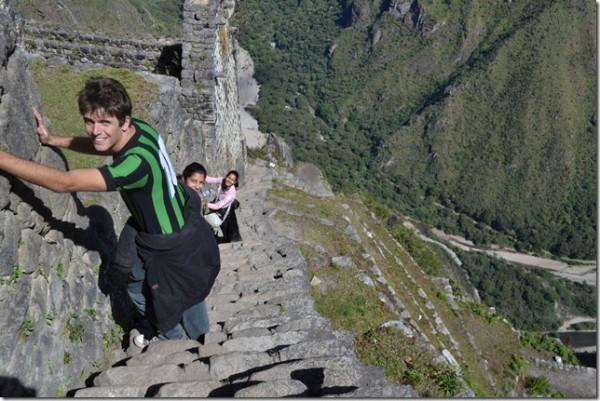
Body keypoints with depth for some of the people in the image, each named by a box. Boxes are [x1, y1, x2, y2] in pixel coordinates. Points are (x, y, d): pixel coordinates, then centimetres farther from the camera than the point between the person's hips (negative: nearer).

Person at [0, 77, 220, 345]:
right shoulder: (138, 129, -14)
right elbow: (100, 145, 11)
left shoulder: (137, 162, -40)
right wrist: (53, 140, -1)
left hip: (177, 249, -8)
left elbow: (63, 183, -41)